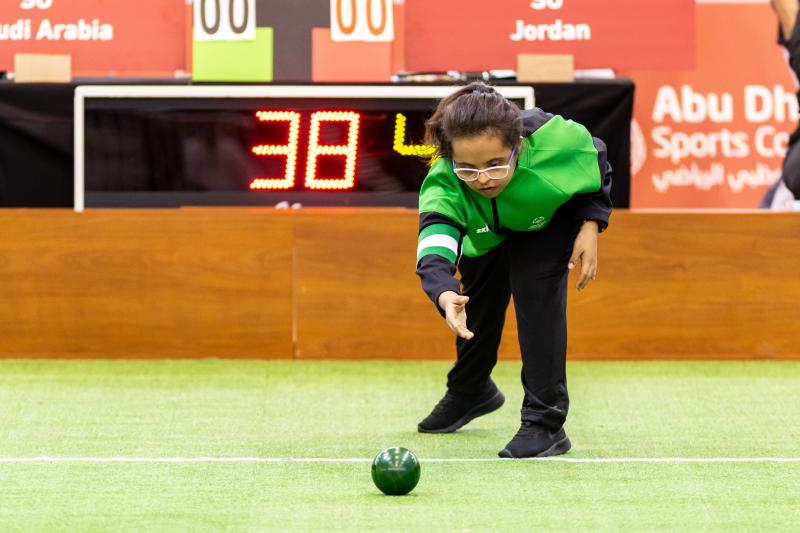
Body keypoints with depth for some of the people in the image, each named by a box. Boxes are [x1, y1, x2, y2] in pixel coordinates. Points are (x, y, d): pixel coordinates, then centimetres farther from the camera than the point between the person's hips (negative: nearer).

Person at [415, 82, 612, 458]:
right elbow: (433, 251, -61)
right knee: (479, 298, 16)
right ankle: (471, 391, 48)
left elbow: (597, 160, -18)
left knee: (536, 290, -23)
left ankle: (546, 421, -17)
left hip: (554, 214, -2)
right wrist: (445, 295, -82)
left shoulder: (552, 140, -43)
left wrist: (590, 227, -25)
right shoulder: (443, 185, -44)